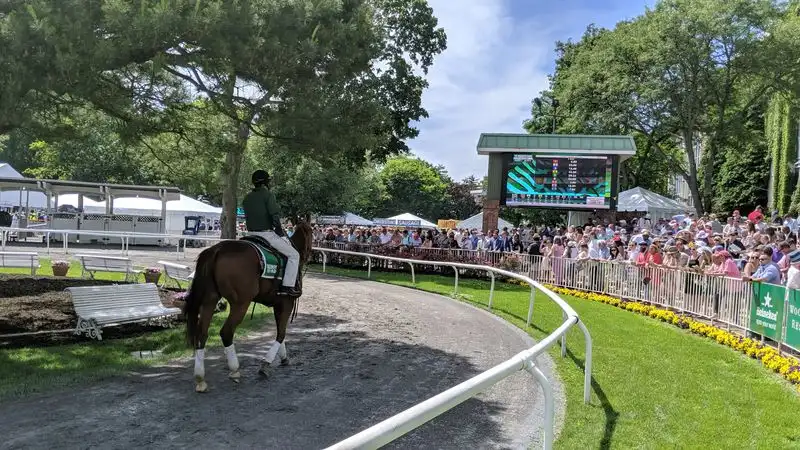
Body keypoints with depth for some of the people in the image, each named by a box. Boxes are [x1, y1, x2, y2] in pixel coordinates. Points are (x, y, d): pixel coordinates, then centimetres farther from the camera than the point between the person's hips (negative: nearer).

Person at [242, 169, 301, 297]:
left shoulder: (247, 198, 13)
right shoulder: (268, 194, -9)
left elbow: (247, 216, 17)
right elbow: (275, 215, -16)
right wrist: (279, 229, -3)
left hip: (252, 233, 8)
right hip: (266, 233, -8)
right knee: (294, 255, -2)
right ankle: (287, 286, -11)